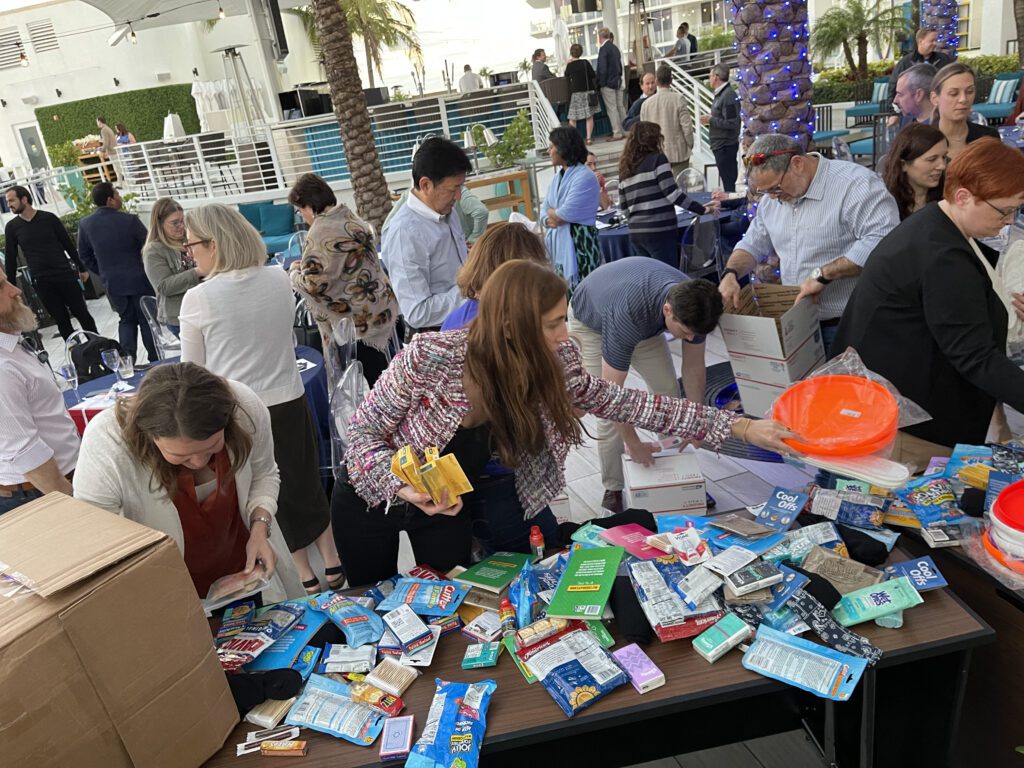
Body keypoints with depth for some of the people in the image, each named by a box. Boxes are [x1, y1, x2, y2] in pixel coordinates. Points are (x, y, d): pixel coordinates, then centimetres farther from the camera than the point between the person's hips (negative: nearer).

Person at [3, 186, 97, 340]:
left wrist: (81, 268, 5)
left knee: (82, 314, 4)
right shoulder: (12, 227, 3)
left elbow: (68, 244, 4)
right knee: (61, 320, 5)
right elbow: (10, 259, 6)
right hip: (41, 282, 1)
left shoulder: (48, 218, -2)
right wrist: (12, 287, 3)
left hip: (65, 275, -1)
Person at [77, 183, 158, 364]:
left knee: (126, 320, 17)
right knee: (147, 321, 7)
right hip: (138, 280, -4)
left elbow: (85, 256, 7)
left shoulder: (85, 224, -2)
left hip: (112, 283, 4)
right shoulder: (129, 220, -17)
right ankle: (155, 362, 12)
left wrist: (104, 273, 18)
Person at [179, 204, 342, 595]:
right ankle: (332, 565, 31)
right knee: (307, 484, 21)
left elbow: (192, 369, -4)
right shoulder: (280, 279, -5)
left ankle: (305, 577, 26)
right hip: (288, 402, 3)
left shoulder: (198, 299, -16)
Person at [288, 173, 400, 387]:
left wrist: (295, 272, 0)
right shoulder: (349, 218, 10)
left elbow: (313, 284, -21)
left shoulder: (322, 231, -19)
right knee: (376, 381, 18)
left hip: (358, 321, -10)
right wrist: (307, 264, 15)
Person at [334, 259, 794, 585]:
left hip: (449, 505, 3)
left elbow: (623, 403, -15)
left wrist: (740, 427, -15)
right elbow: (363, 432, -21)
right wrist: (406, 488, -39)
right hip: (374, 497, -2)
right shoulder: (429, 358, -32)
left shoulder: (552, 370, -20)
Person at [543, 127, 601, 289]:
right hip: (557, 244, 8)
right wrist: (551, 220, -8)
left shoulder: (584, 177, -11)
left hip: (579, 243, -8)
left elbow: (565, 214, -18)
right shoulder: (558, 178, 15)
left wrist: (552, 212, 2)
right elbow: (544, 212, 14)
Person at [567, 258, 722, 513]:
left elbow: (694, 368, -12)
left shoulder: (691, 304, -28)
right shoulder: (627, 316, -46)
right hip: (591, 322, -5)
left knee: (668, 391, -1)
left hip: (644, 319, 6)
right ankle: (613, 489, 3)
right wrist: (634, 445, -27)